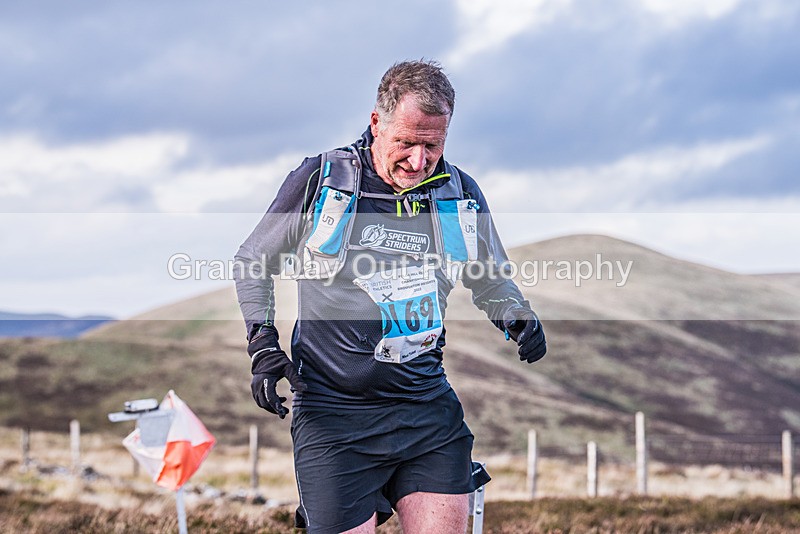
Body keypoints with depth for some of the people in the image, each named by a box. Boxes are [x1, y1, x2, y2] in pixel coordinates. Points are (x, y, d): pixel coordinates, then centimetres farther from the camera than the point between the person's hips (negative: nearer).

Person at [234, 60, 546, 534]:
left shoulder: (461, 195, 5)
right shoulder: (319, 181, -4)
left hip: (430, 409, 3)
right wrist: (262, 344, -3)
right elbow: (254, 262, 9)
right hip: (334, 414, -3)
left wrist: (518, 319, 0)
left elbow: (492, 281, 21)